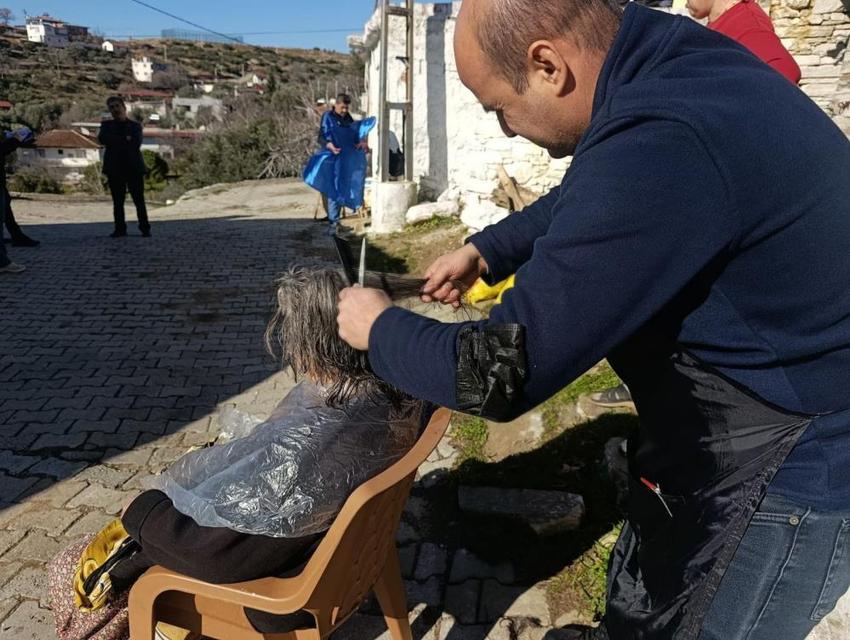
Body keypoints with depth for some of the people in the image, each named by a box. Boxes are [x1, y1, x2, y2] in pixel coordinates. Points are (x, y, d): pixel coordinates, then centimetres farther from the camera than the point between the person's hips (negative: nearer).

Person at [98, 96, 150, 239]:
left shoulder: (135, 126, 8)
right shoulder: (106, 125, 14)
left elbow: (136, 144, -8)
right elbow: (102, 139, -6)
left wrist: (115, 142, -3)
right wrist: (125, 140, -9)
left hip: (134, 167, -2)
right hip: (115, 168, 2)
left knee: (139, 200, -3)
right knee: (118, 201, 2)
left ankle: (145, 229, 2)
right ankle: (120, 229, 8)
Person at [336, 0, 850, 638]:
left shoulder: (660, 145, -36)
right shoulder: (671, 65, -3)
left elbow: (497, 373, -30)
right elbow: (587, 200, 18)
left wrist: (380, 328, -12)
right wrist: (487, 248, 19)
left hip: (782, 469, -8)